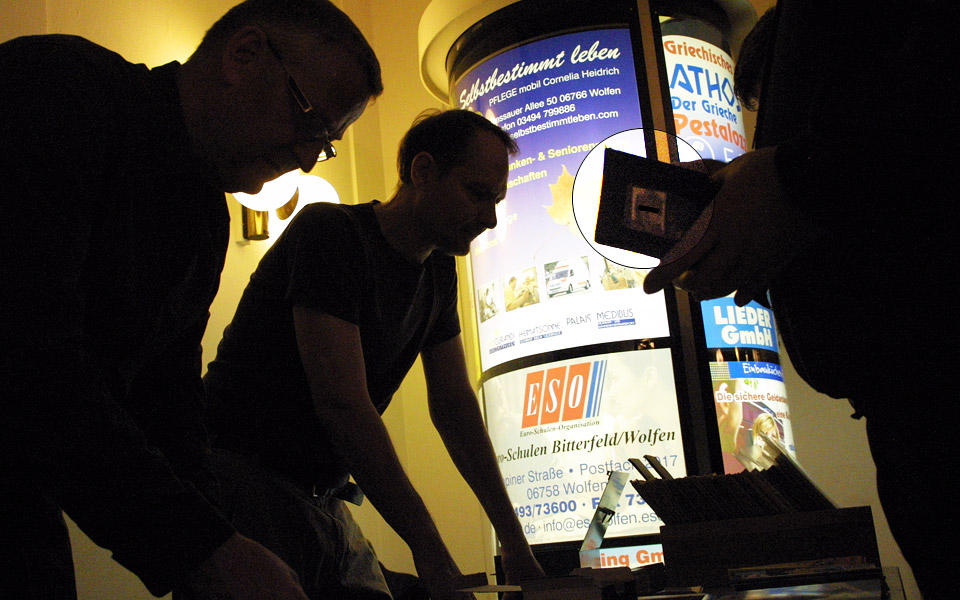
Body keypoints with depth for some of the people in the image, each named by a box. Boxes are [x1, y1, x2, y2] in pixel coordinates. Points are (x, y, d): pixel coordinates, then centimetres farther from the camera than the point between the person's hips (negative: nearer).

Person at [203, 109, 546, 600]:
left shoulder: (439, 271, 8)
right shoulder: (330, 231, -17)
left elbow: (454, 404, 10)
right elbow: (343, 405, -24)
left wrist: (513, 540, 6)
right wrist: (429, 548, -23)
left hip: (323, 499, 7)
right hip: (243, 480, -7)